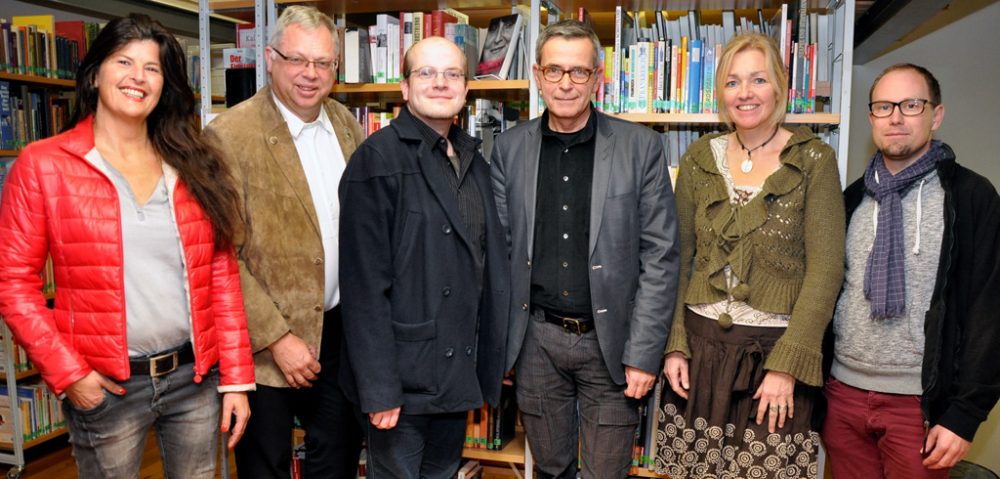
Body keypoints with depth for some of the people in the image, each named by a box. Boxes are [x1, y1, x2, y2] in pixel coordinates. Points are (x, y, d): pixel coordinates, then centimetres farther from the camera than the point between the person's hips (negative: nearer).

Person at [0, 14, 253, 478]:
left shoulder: (193, 167, 3)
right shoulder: (42, 165, -4)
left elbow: (221, 275, 3)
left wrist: (236, 378, 0)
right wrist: (67, 373, -9)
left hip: (196, 377, 3)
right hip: (105, 387, -2)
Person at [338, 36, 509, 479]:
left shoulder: (472, 160, 10)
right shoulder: (378, 159, -13)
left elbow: (488, 263, 12)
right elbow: (364, 283, -17)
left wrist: (494, 357, 9)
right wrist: (379, 387, -18)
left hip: (460, 370, 7)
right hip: (404, 372, -6)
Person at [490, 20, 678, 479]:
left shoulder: (641, 147, -6)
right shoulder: (510, 148, 1)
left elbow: (660, 256, -6)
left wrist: (643, 354, -9)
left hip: (611, 340, -2)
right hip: (537, 339, 2)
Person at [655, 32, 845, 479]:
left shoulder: (814, 159, -4)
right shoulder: (699, 157, 4)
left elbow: (825, 269, -8)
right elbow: (678, 257, 6)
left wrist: (787, 366, -12)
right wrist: (674, 345, 0)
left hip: (776, 348, -2)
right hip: (700, 345, 3)